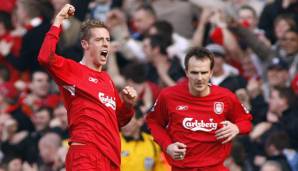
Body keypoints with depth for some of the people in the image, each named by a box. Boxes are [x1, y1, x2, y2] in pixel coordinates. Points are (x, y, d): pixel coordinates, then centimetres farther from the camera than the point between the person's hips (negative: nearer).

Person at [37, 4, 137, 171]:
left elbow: (119, 120, 31)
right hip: (86, 155, -8)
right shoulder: (73, 70, 0)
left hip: (111, 157, 8)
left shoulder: (107, 79, 23)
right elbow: (45, 57, -21)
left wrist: (128, 104, 9)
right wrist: (58, 22, -14)